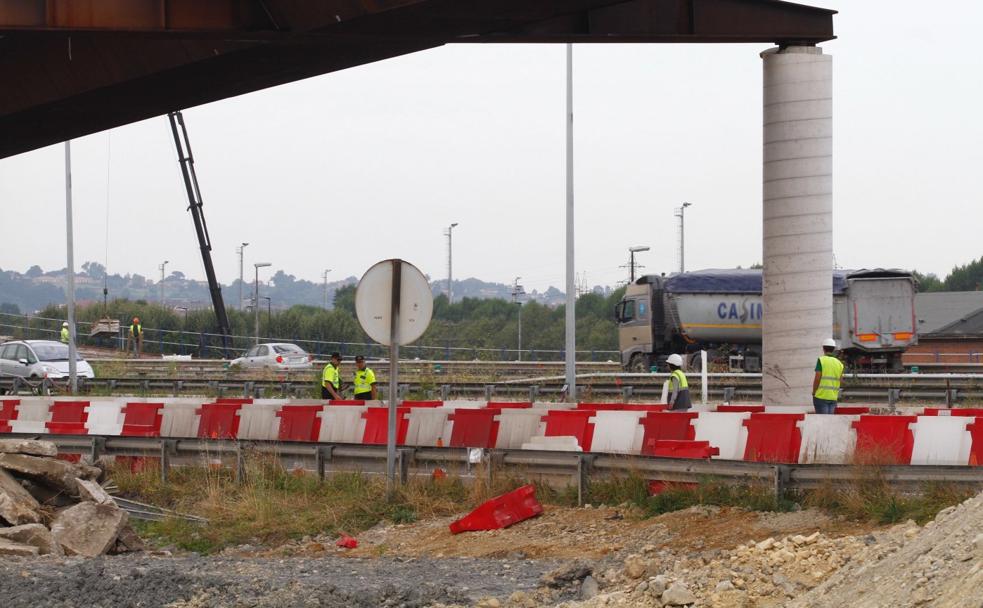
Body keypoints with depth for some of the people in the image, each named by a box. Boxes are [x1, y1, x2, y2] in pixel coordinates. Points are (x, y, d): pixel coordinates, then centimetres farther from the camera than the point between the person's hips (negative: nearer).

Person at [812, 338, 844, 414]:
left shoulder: (821, 360, -7)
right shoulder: (839, 363, 8)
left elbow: (817, 379, -11)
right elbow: (840, 380, 10)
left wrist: (813, 393, -1)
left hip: (821, 396, -5)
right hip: (833, 397, 5)